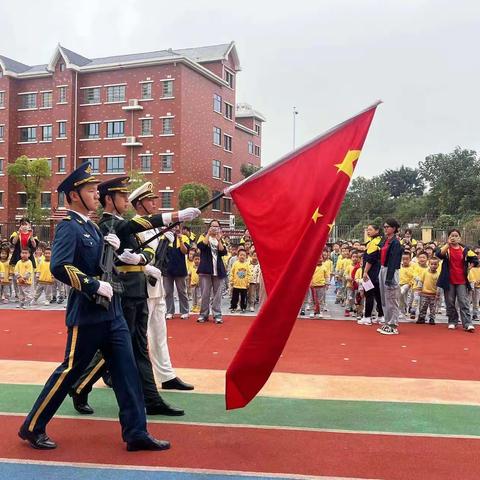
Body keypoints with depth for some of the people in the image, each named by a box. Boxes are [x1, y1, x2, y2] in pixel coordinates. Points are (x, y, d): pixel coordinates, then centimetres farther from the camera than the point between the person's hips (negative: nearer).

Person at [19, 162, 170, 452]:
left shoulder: (92, 227, 14)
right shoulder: (68, 227, -12)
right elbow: (59, 267, -27)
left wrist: (113, 247, 4)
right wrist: (95, 286, -24)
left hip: (112, 312, 8)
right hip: (87, 314, -8)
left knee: (126, 370, 5)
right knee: (70, 371, 4)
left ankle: (136, 433, 11)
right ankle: (32, 427, 22)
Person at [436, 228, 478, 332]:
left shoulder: (464, 249, 6)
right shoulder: (446, 248, 2)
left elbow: (475, 259, 14)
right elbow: (438, 254, -21)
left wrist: (468, 269, 5)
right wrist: (448, 244, -22)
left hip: (462, 281, 0)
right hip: (449, 281, 0)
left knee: (464, 303, -5)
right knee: (450, 303, 6)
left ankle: (468, 324, -7)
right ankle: (452, 322, 17)